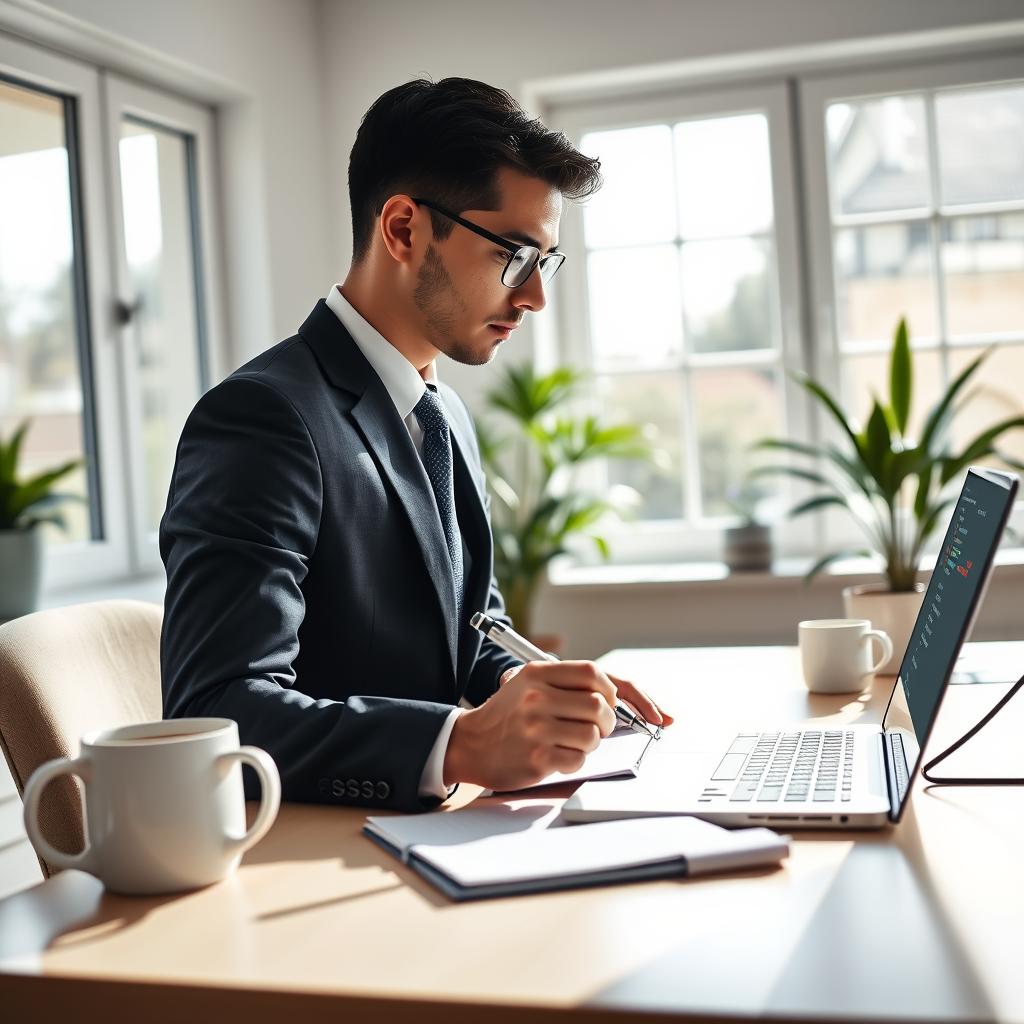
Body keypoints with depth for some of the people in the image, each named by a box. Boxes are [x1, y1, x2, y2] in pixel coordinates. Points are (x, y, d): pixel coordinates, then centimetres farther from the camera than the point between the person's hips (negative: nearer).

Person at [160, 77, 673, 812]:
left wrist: (527, 691, -2)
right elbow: (220, 713, -24)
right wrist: (462, 744, -34)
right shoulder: (262, 418, -16)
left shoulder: (446, 416, 12)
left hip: (426, 834, 8)